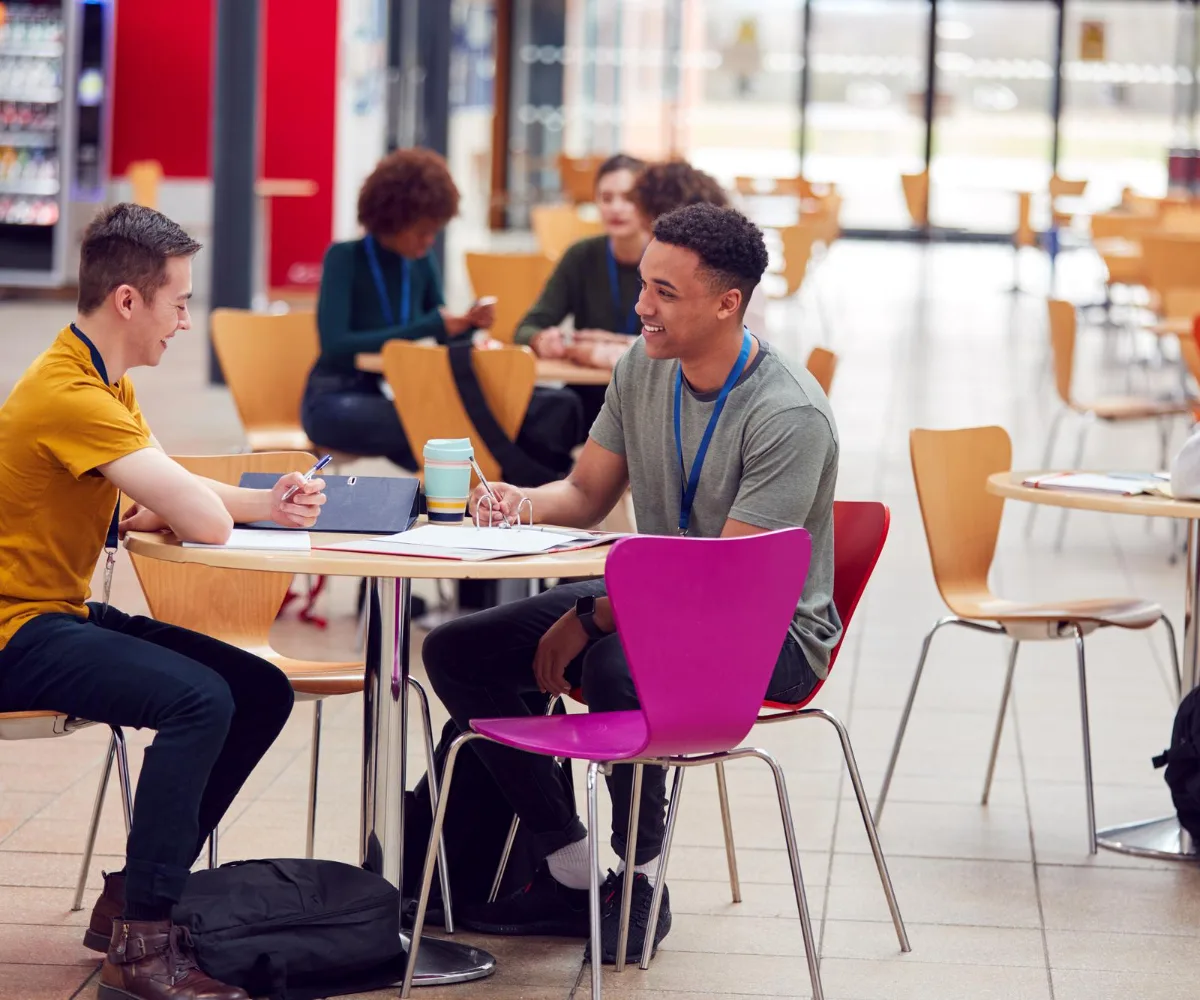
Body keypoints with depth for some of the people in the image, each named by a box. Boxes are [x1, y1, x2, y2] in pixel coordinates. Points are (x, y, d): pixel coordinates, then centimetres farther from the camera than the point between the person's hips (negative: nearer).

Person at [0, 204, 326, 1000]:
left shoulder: (106, 385, 12)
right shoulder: (69, 396, -23)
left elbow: (182, 496, 15)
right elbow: (205, 522, -26)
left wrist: (268, 503, -3)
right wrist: (144, 518, -3)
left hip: (69, 614, 10)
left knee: (263, 693, 3)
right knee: (199, 699, -29)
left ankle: (134, 897, 9)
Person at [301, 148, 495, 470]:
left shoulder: (421, 263, 5)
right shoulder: (345, 258, -10)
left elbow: (443, 340, 11)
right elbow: (335, 344, -22)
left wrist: (466, 324, -13)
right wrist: (427, 326, -25)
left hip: (393, 397, 5)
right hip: (336, 402, -5)